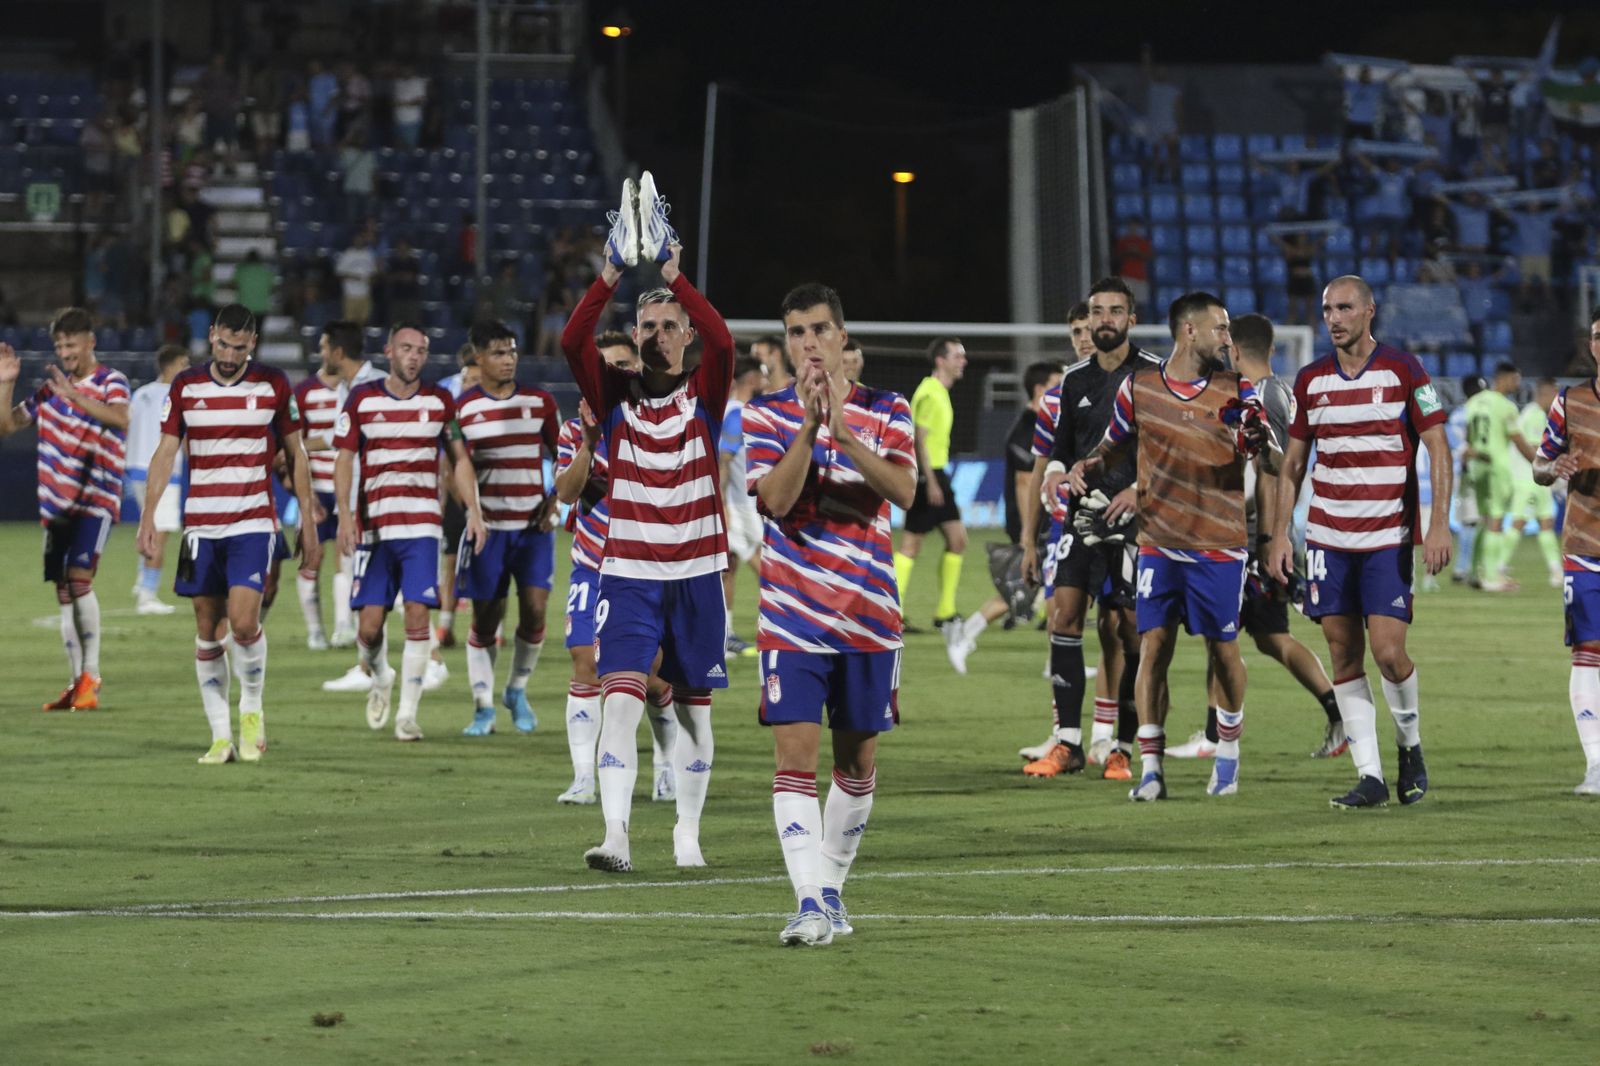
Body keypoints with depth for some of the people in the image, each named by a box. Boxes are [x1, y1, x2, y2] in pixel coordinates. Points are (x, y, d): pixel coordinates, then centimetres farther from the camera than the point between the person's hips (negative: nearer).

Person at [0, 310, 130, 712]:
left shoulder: (110, 382, -4)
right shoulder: (51, 387, 12)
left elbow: (121, 418, -26)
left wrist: (74, 396, -36)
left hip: (96, 499, -6)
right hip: (57, 501, 6)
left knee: (79, 578, -18)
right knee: (62, 589, 4)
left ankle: (91, 676, -12)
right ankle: (77, 684, 9)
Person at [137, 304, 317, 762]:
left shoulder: (273, 384, 0)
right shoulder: (186, 386, 4)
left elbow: (294, 453, 8)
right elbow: (165, 452, 6)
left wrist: (307, 518, 7)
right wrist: (148, 516, -2)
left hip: (253, 523, -2)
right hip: (200, 526, 2)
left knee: (243, 620, -17)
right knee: (208, 632, 3)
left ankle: (252, 708, 8)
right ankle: (221, 736, 9)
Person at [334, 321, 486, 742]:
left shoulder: (440, 402, 7)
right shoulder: (361, 399, 4)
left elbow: (460, 459, 13)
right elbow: (344, 460, 4)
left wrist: (473, 510, 2)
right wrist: (345, 515, -8)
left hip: (421, 526, 0)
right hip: (372, 528, 0)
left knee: (417, 617, -10)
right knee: (369, 625, -3)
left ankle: (408, 713, -3)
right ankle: (380, 679, 30)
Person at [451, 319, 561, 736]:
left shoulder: (540, 401, 5)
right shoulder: (463, 408, -1)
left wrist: (553, 503, 0)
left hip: (533, 525, 1)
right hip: (488, 526, -1)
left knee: (534, 609, -8)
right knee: (485, 619, 0)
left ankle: (518, 691, 14)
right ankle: (483, 707, 9)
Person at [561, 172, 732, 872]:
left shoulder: (704, 395, 2)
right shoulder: (616, 396, 3)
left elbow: (722, 339, -18)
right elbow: (572, 342, -14)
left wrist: (671, 274, -24)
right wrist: (613, 275, -23)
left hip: (696, 573, 1)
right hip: (628, 572, -1)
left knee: (694, 709, 9)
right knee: (620, 697, -15)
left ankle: (688, 833, 22)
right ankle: (616, 834, -21)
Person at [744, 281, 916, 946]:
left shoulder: (886, 412, 4)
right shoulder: (766, 414, 2)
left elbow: (903, 491, -13)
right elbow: (776, 499, -12)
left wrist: (844, 432, -24)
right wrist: (808, 424, -21)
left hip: (868, 614, 2)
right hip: (793, 615, -2)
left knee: (858, 758, 9)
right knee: (796, 752, -13)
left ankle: (832, 885, 26)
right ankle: (810, 901, -19)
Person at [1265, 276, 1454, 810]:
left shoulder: (1403, 370, -3)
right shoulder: (1310, 380, 7)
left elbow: (1437, 449, -3)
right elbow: (1292, 464, 13)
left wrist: (1439, 524, -12)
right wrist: (1280, 534, 5)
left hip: (1388, 537, -4)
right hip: (1327, 538, 4)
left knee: (1388, 651, -12)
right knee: (1344, 655, 0)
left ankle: (1411, 746, 14)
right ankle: (1369, 776, 4)